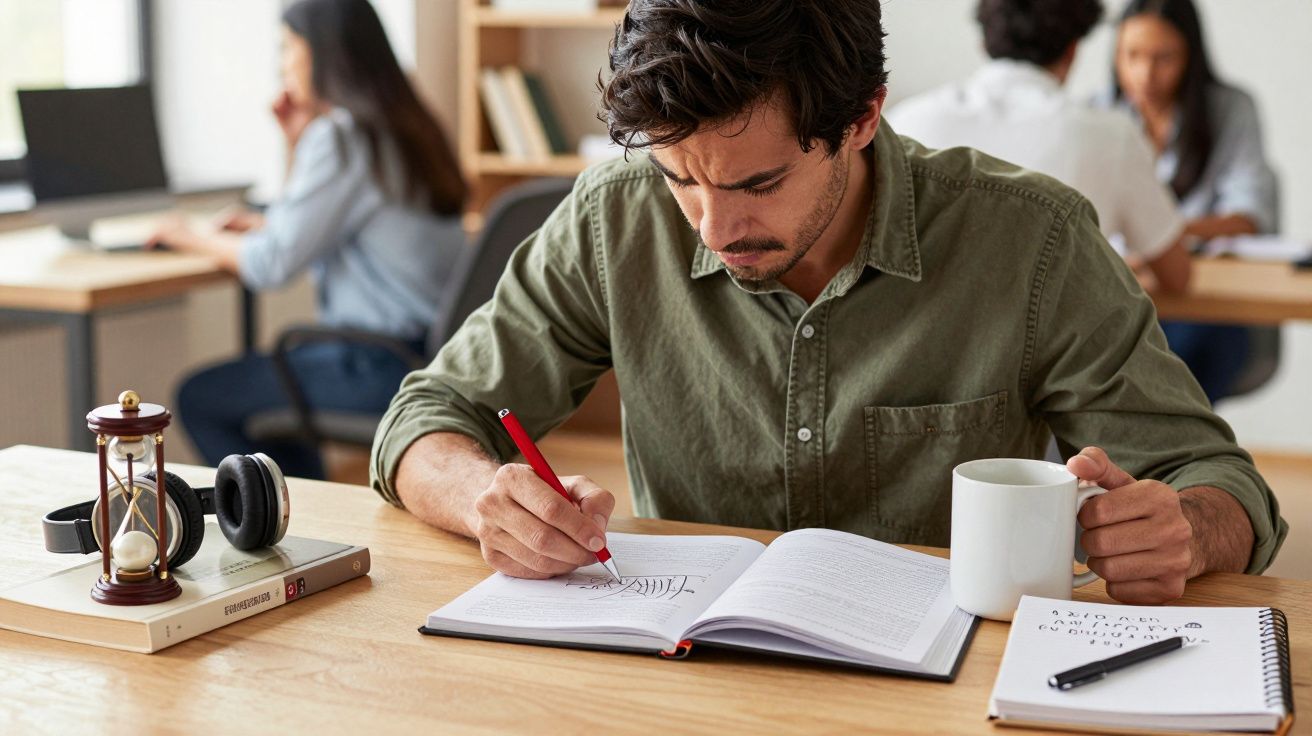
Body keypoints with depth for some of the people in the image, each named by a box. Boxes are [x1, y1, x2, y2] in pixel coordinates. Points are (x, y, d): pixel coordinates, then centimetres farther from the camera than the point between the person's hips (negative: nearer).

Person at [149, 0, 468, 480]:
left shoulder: (339, 137, -16)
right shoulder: (399, 126, 13)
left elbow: (273, 265, -15)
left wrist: (193, 239, 1)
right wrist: (297, 143, 15)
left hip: (384, 367, -10)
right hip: (432, 348, 10)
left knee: (199, 398, 1)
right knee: (274, 366, 32)